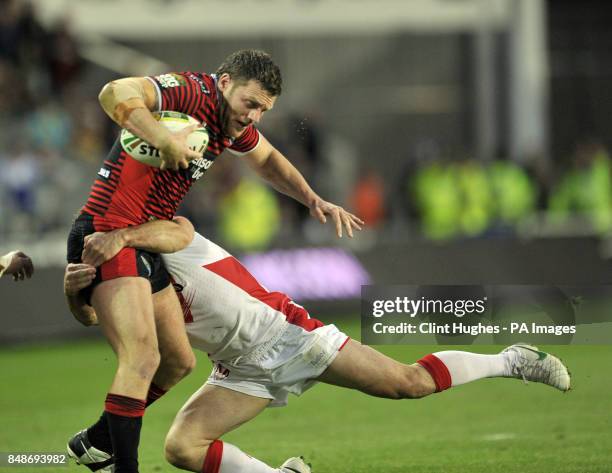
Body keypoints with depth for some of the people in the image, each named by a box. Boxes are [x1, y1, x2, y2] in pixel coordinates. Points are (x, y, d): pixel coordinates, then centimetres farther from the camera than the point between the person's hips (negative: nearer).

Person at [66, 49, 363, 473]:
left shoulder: (236, 125, 12)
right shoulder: (191, 92, -16)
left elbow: (268, 160, 33)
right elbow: (115, 94, -32)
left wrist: (314, 200, 21)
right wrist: (166, 140, -37)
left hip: (144, 246, 10)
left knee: (179, 362, 19)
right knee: (142, 358, -22)